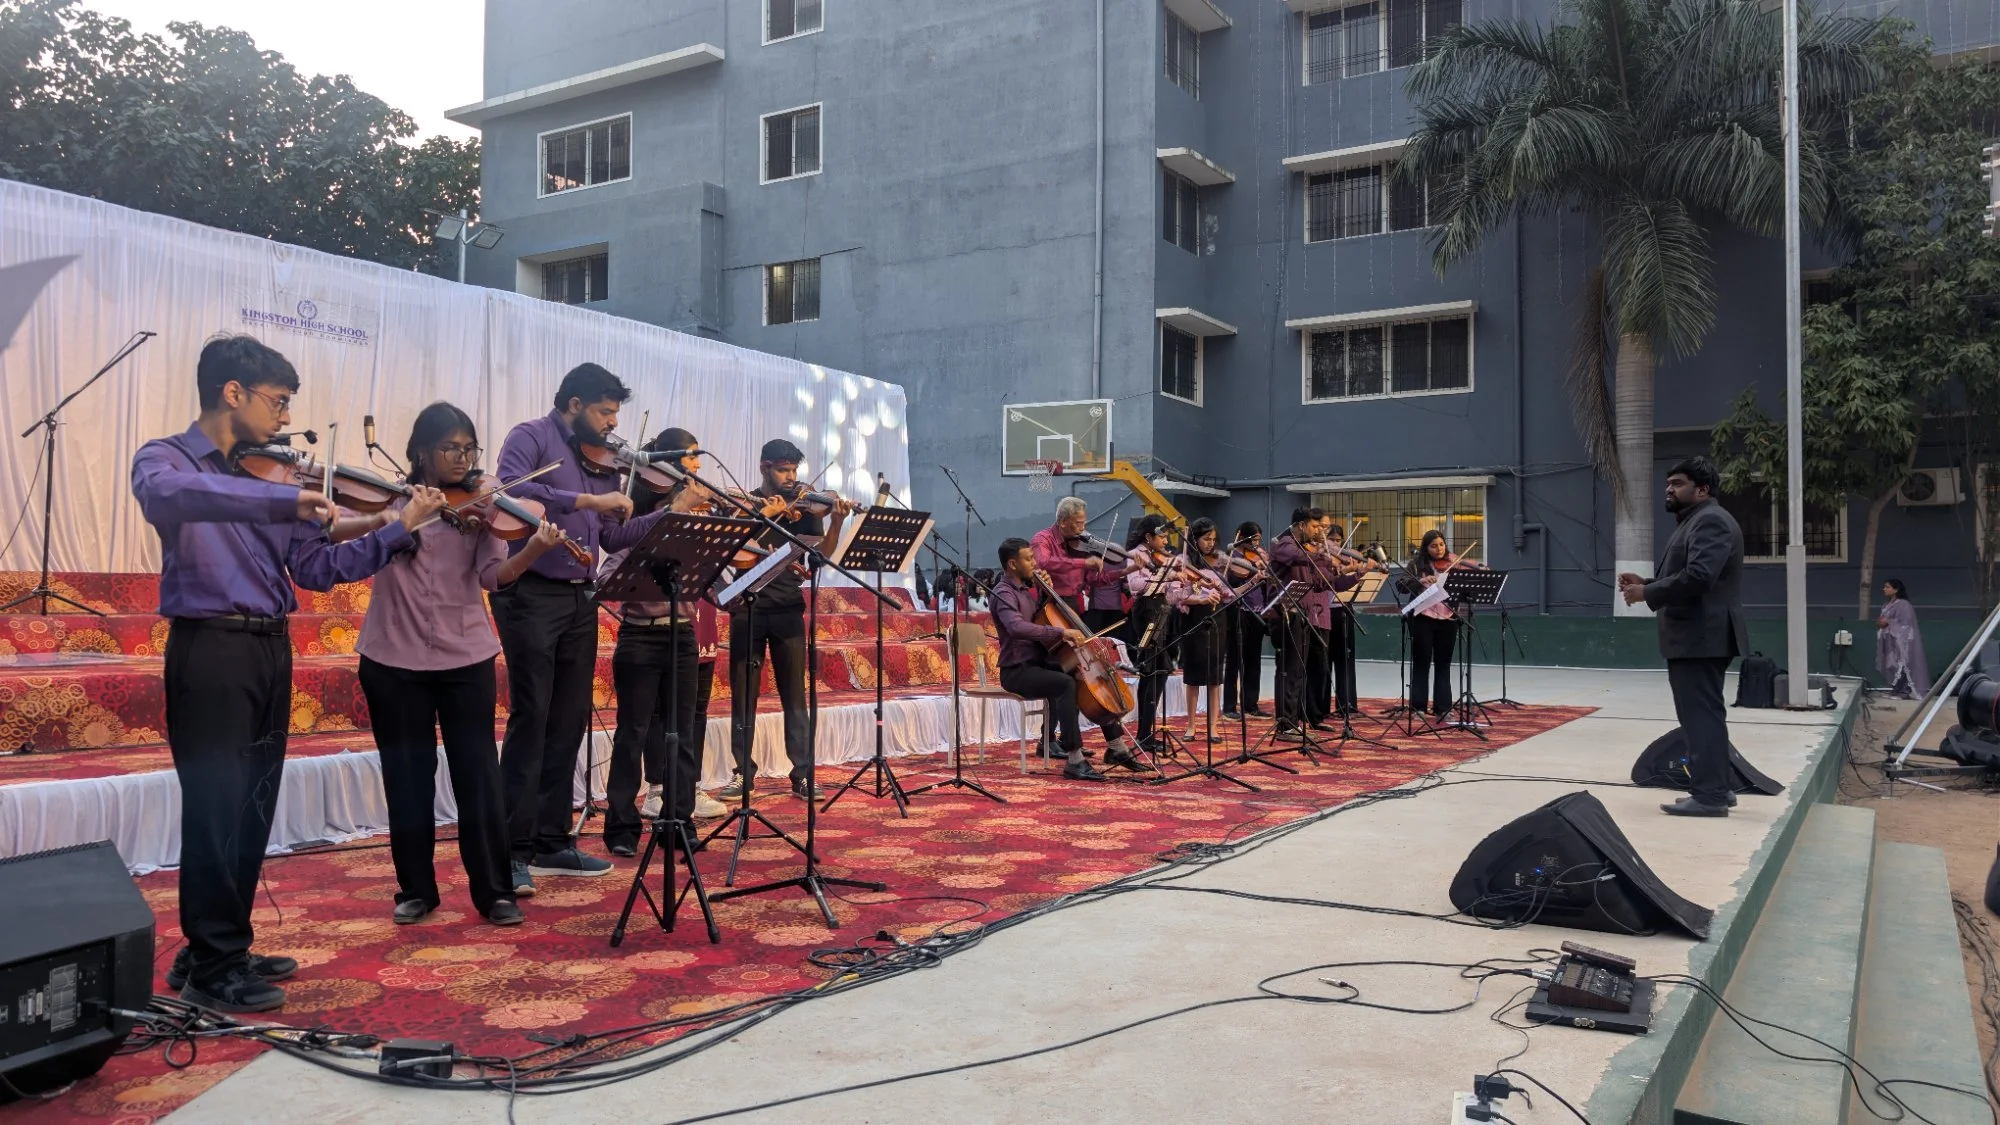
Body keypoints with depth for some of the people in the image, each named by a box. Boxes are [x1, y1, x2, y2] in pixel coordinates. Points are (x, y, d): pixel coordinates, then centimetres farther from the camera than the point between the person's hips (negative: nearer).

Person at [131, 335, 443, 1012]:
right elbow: (164, 494, -31)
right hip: (210, 650, -7)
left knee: (252, 813, 12)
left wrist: (400, 531, -1)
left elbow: (317, 570, 9)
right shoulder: (167, 459, -4)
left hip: (270, 651, 7)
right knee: (217, 811, -3)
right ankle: (211, 970, 7)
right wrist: (286, 499, -38)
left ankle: (223, 950, 25)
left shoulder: (268, 474, 13)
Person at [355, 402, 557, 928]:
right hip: (393, 658, 0)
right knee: (408, 778, 8)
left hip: (466, 658, 0)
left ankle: (495, 891, 11)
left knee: (478, 776, 1)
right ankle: (416, 889, 22)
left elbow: (495, 575, -11)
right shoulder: (389, 498, 2)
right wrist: (398, 522, -28)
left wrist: (535, 549, -31)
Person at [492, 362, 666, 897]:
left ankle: (552, 842, 17)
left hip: (580, 600, 7)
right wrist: (587, 501, -25)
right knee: (530, 720, -7)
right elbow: (509, 489, -23)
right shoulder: (532, 437, -3)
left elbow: (613, 537, 14)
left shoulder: (602, 460, 16)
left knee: (568, 724, 9)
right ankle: (513, 850, -1)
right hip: (532, 595, -7)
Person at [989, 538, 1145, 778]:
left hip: (1040, 663, 10)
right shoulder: (1003, 594, -16)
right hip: (1017, 671, -10)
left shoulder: (1025, 588, 12)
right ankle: (1074, 760, -34)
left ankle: (1116, 747, 12)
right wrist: (1061, 632, -39)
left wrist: (1044, 590, 6)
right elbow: (1017, 627, -35)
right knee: (1065, 683, -34)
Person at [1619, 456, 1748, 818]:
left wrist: (1647, 593, -17)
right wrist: (1646, 583, 8)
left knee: (1701, 715, -10)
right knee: (1705, 714, 15)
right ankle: (1715, 788, 23)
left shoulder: (1711, 520, -14)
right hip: (1695, 637, 11)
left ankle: (1709, 795, -9)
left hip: (1702, 636, -11)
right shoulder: (1695, 522, 20)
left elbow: (1698, 576, -26)